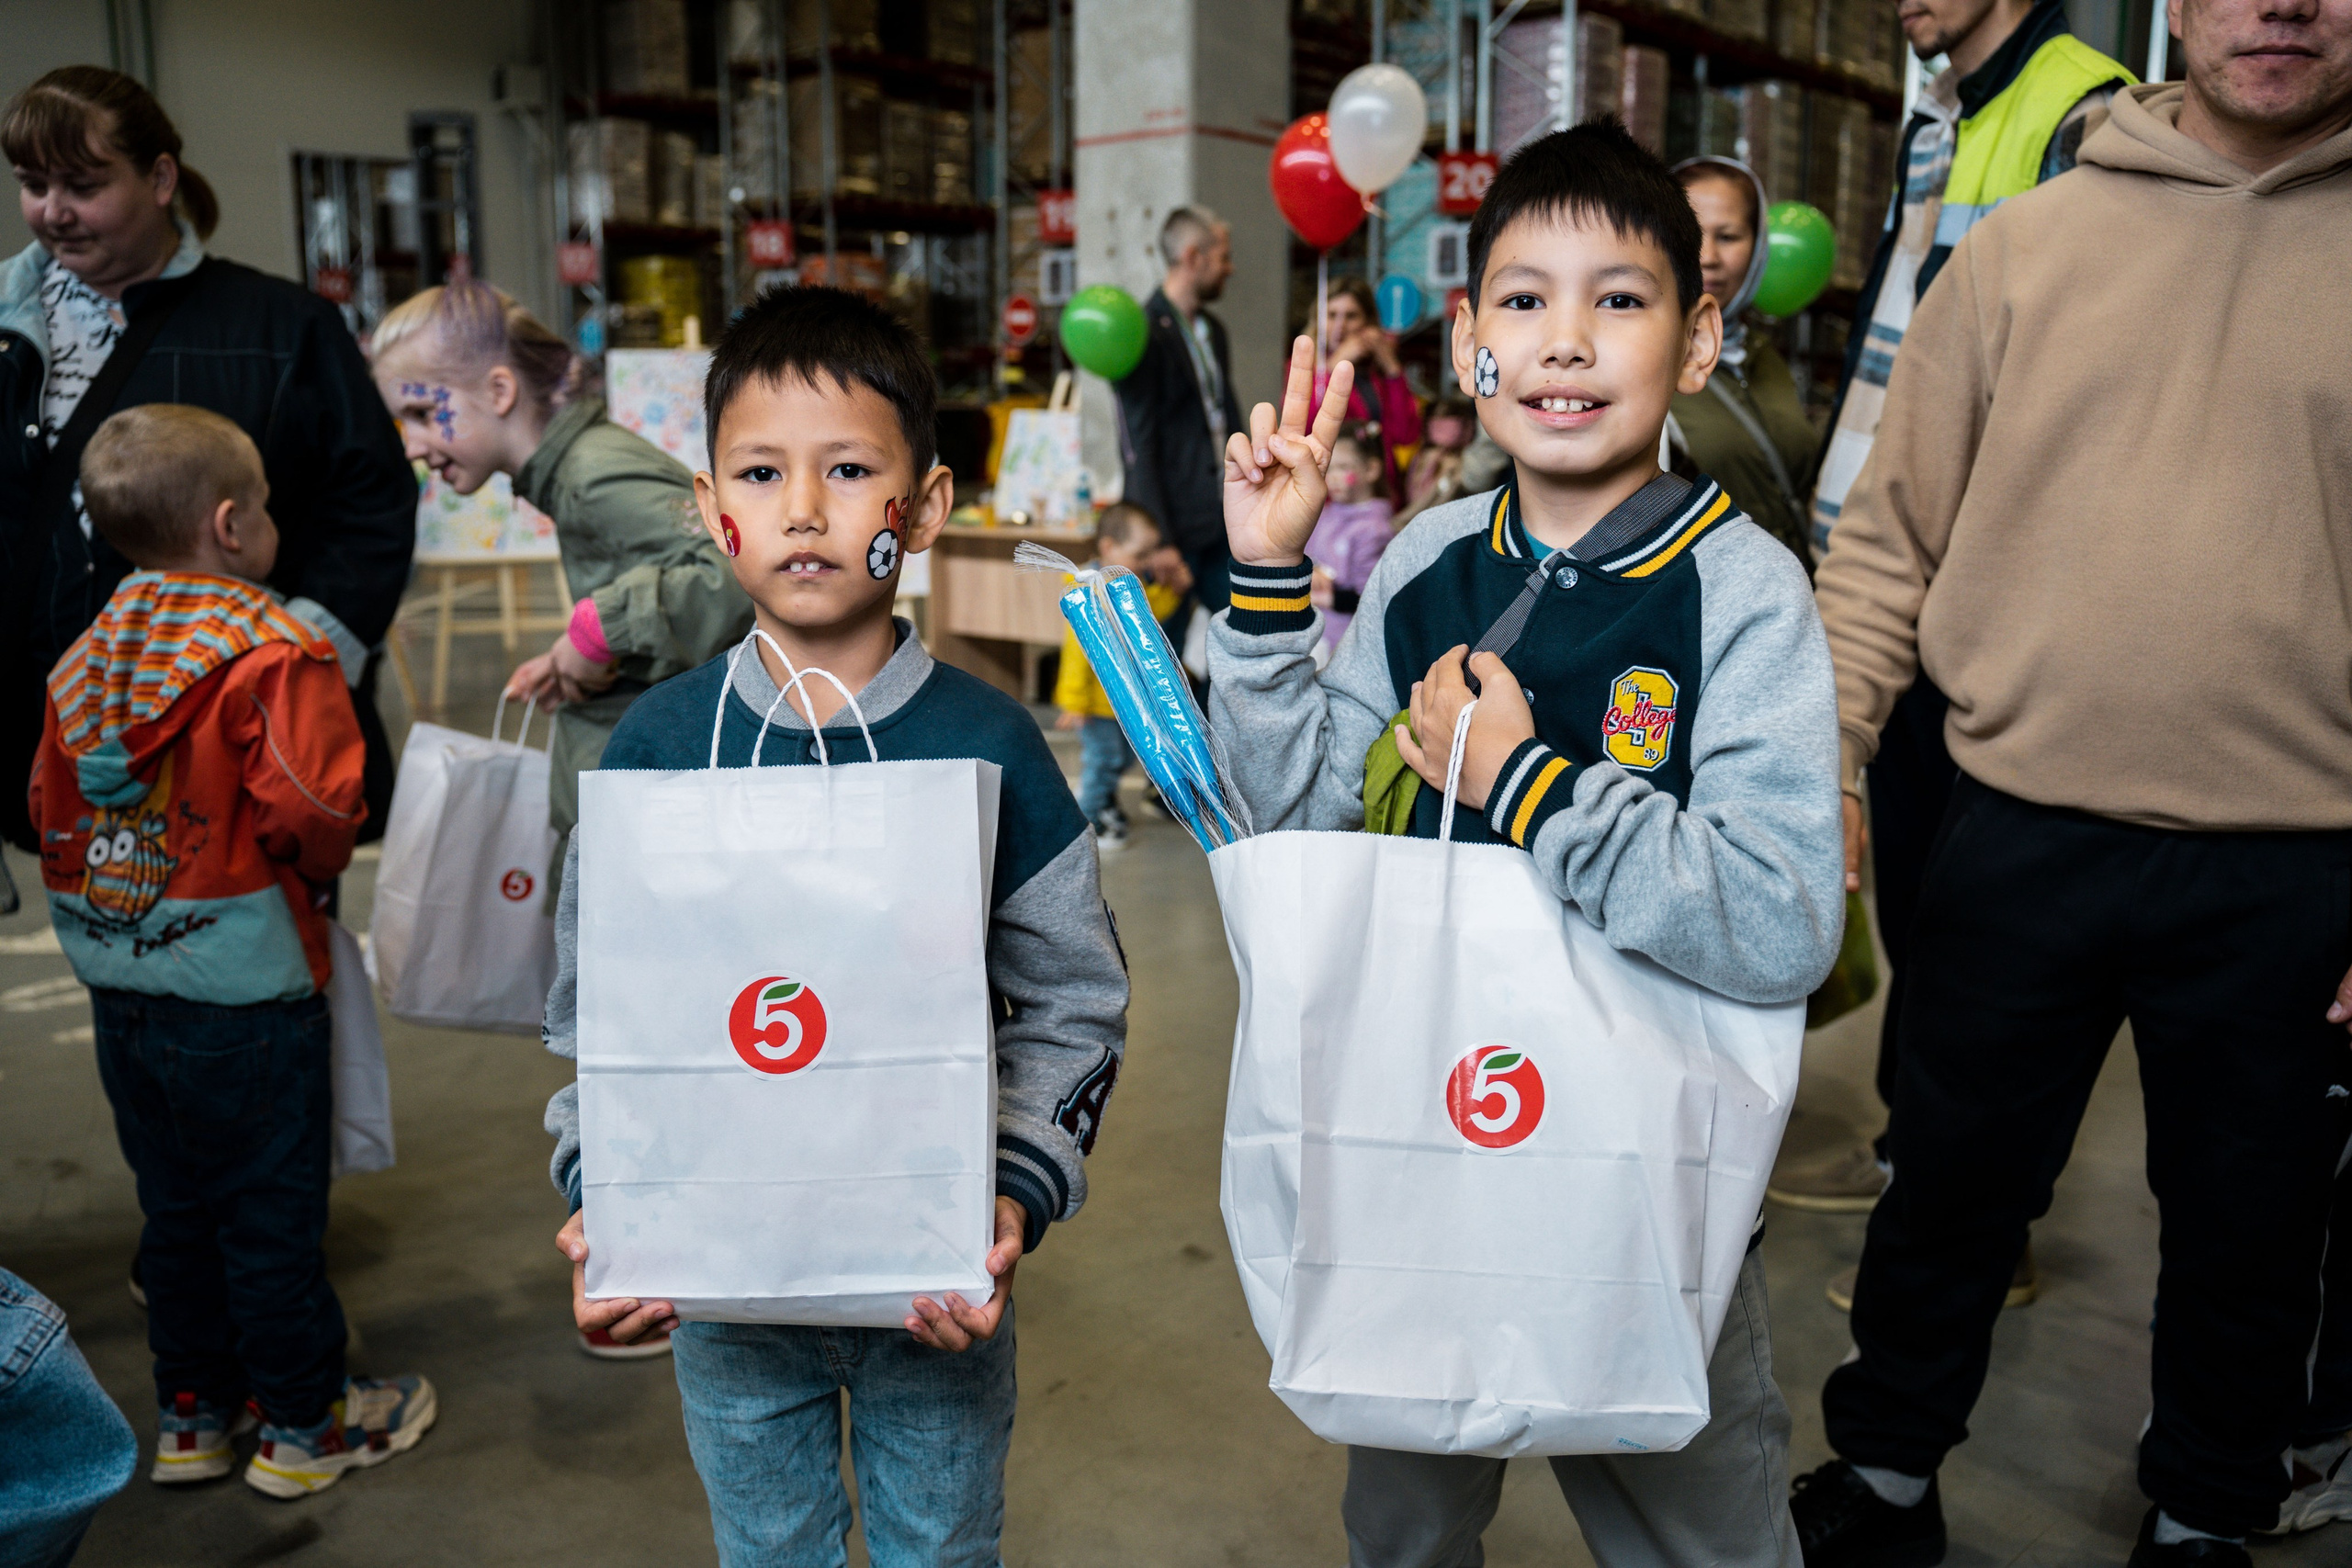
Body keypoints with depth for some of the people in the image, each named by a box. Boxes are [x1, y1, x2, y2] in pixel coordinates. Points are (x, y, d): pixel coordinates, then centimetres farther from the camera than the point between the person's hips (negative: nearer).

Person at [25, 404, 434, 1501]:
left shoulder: (85, 656, 6)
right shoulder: (275, 650, -17)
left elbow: (49, 805, 11)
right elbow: (309, 805, -25)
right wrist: (317, 870, -4)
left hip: (121, 989, 7)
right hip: (242, 993, -7)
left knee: (175, 1208, 19)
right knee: (272, 1212, 6)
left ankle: (191, 1415, 32)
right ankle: (304, 1426, 19)